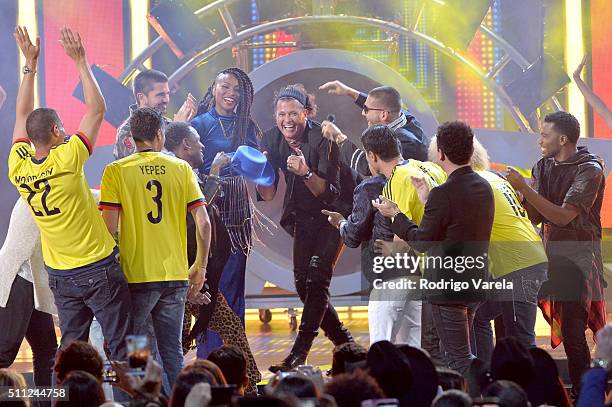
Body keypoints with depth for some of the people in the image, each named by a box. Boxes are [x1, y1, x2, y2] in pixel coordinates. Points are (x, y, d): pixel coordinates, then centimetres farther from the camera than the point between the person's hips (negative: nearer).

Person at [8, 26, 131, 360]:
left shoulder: (18, 167, -3)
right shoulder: (65, 161, -18)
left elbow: (23, 115, 11)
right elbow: (97, 109, -12)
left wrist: (30, 64, 14)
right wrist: (80, 61, -6)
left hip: (60, 275, 6)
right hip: (98, 267, -6)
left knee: (72, 346, 10)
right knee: (120, 345, -2)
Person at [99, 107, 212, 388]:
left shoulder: (116, 171, -3)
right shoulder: (182, 168, 4)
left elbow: (109, 228, -8)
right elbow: (204, 223, 0)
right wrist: (200, 267, 11)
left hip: (136, 276, -3)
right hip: (175, 276, 3)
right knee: (172, 351, 12)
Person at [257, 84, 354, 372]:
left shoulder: (322, 139, -23)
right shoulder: (271, 140, -6)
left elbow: (329, 193, -25)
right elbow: (268, 195, -5)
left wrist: (305, 172, -41)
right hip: (303, 216, 6)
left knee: (317, 278, -17)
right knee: (303, 282, 3)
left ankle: (299, 353, -19)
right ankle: (344, 342, 18)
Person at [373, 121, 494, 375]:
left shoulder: (443, 194, -20)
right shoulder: (483, 187, 6)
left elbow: (422, 242, -13)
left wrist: (395, 215, -1)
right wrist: (427, 200, 18)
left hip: (448, 286, -9)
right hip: (476, 282, 9)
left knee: (459, 357, -4)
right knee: (460, 352, 20)